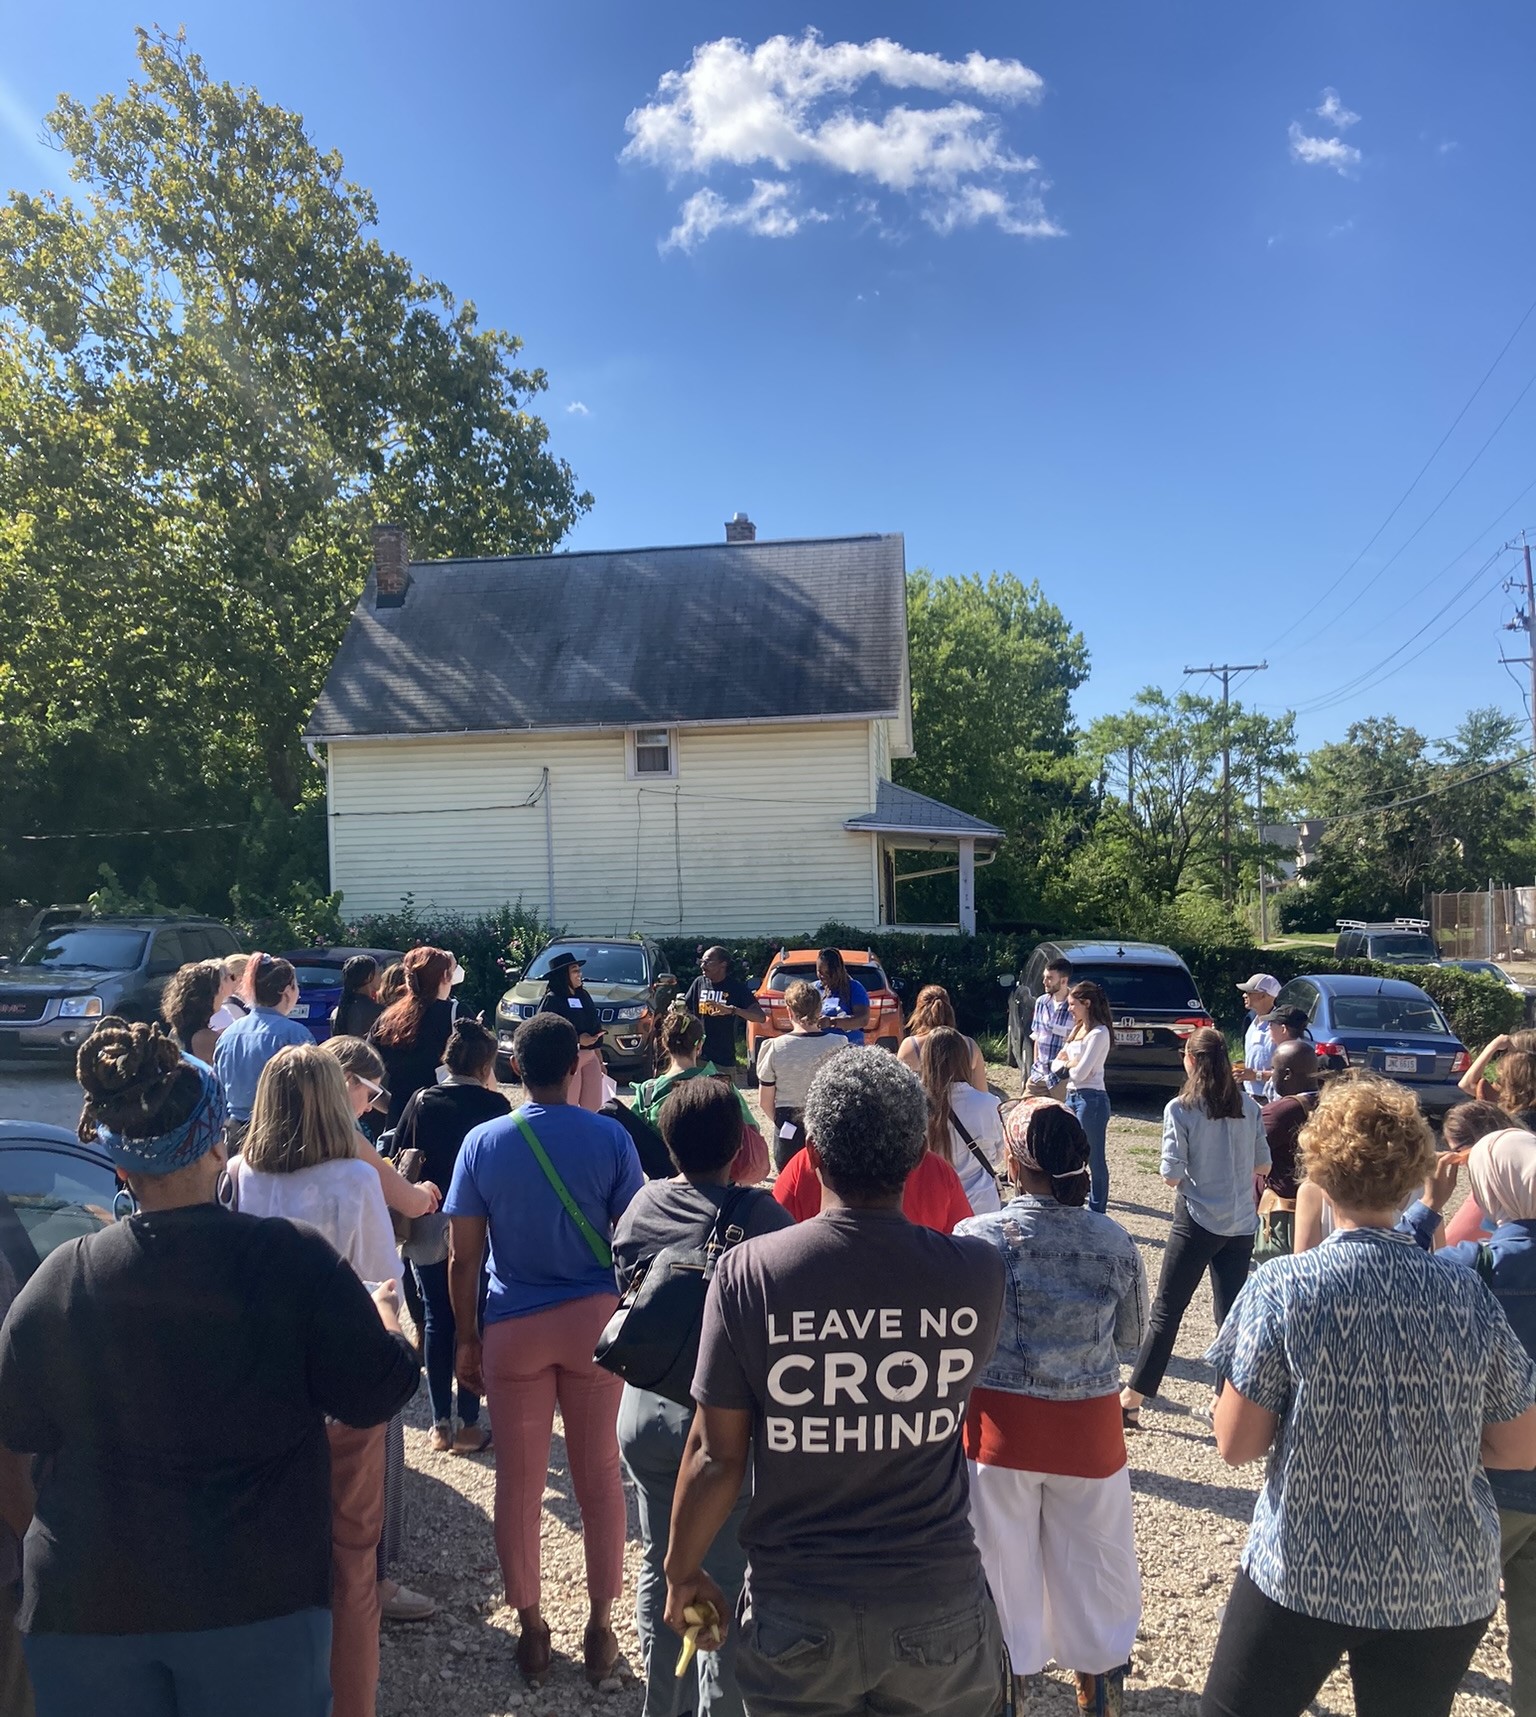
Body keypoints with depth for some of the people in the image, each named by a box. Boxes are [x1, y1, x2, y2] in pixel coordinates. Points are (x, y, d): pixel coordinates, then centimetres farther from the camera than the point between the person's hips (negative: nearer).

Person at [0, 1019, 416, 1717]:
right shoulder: (295, 1261, -18)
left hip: (88, 1604, 2)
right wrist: (383, 1314, 9)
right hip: (258, 1603, -2)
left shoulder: (61, 1278, -12)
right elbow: (376, 1395, -10)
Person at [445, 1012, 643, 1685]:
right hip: (595, 1322, 0)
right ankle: (600, 1628, 25)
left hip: (514, 1328, 0)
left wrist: (467, 1337, 7)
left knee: (518, 1485, 14)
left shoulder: (483, 1143, -6)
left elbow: (463, 1257, -4)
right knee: (600, 1479, 13)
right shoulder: (610, 1138, -8)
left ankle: (531, 1629, 28)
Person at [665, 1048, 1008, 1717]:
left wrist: (683, 1572, 6)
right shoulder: (978, 1271, -14)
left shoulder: (747, 1272, -18)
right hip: (940, 1607, 1)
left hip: (795, 1614, -1)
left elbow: (715, 1454, -12)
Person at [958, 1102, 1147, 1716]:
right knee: (1094, 1573, 21)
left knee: (1004, 1572, 16)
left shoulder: (978, 1238, -17)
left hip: (999, 1426, -2)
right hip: (1089, 1432, 2)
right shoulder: (1115, 1242, -9)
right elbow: (1131, 1335, 6)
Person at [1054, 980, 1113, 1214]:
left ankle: (1096, 1214, 7)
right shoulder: (1077, 1030, 13)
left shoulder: (1098, 1033, -13)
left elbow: (1080, 1072, -18)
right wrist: (1068, 1064, -8)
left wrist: (1066, 1064, 1)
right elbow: (1056, 1065, 12)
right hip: (1072, 1096, 9)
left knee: (1095, 1160, 0)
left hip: (1091, 1099, -9)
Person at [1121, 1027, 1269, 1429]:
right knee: (1231, 1312, 11)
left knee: (1166, 1311, 4)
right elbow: (1263, 1165, 7)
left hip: (1197, 1222, -3)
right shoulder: (1248, 1106, 0)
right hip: (1241, 1225, 4)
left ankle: (1132, 1398, 10)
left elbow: (1171, 1174, -14)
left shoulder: (1180, 1109, -13)